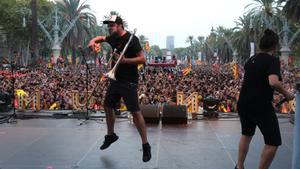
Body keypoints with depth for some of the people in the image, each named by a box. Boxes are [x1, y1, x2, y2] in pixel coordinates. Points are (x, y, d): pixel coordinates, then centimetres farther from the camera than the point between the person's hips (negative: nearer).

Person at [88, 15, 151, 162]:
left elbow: (143, 59, -19)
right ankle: (110, 135, 39)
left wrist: (125, 60, -28)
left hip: (129, 82, -8)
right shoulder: (113, 38, 9)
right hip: (115, 80, 9)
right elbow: (101, 38, 30)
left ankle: (146, 146, 0)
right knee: (107, 106, 17)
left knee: (135, 112, -10)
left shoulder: (131, 39, -15)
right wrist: (93, 41, 7)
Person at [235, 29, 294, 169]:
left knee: (246, 135, 26)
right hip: (261, 106, -8)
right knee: (273, 142, 4)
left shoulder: (250, 60, 11)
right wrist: (286, 94, -14)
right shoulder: (272, 60, -13)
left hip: (243, 104, 8)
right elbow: (273, 82, -29)